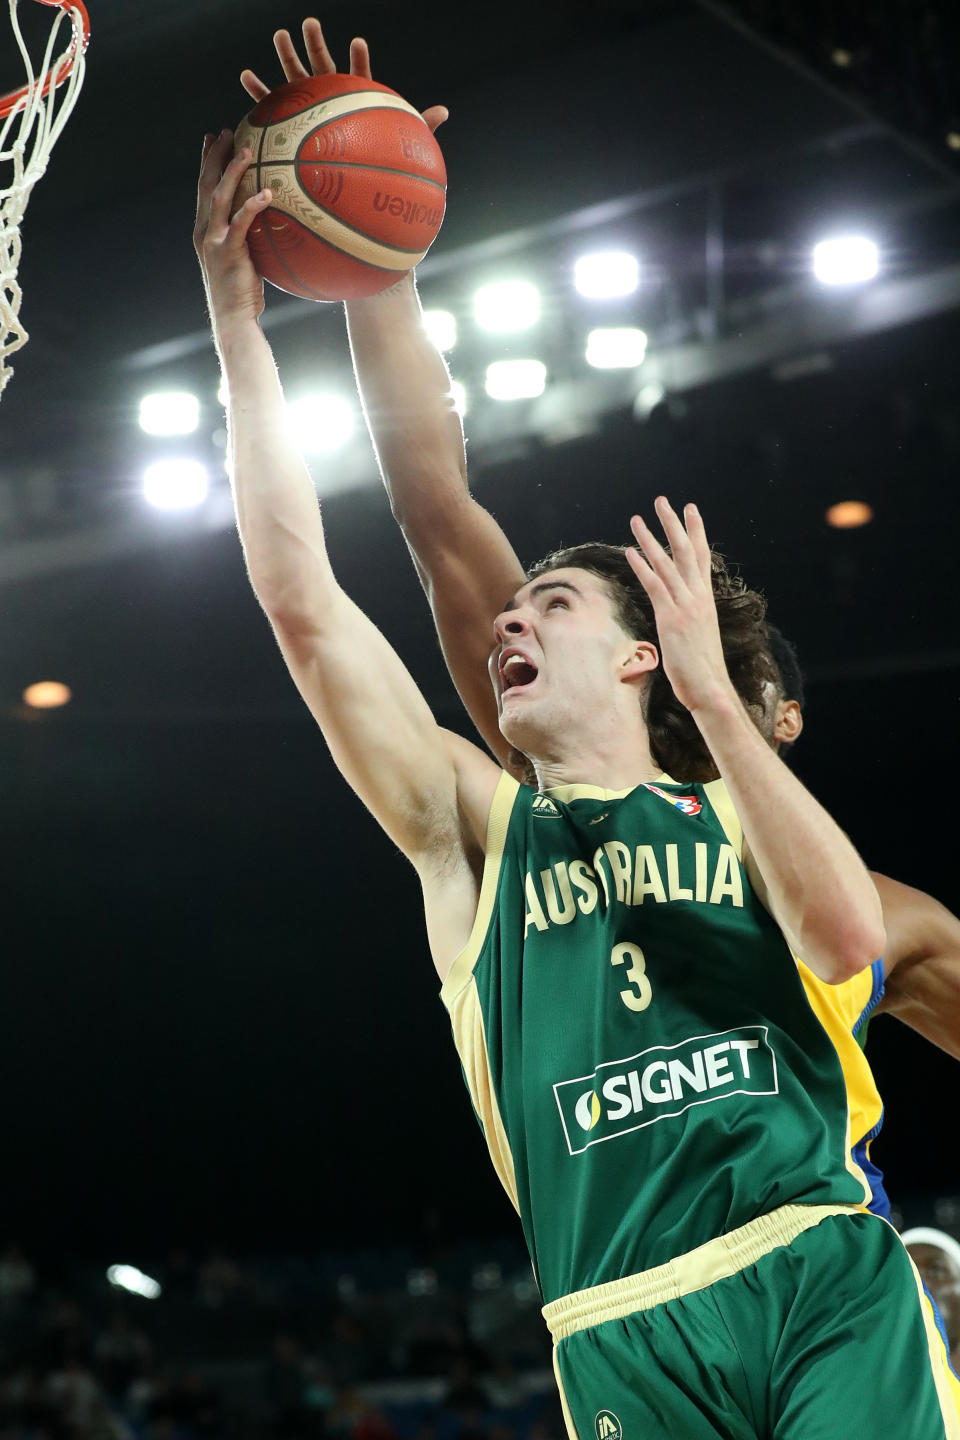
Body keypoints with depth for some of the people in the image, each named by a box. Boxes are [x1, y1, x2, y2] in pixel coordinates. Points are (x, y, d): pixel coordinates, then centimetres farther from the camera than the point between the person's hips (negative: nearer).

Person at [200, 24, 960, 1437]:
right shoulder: (475, 824, 14)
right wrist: (236, 314, 2)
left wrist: (715, 696, -9)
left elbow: (847, 935, -8)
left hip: (830, 1278, 0)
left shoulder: (732, 814, 15)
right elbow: (302, 600, 5)